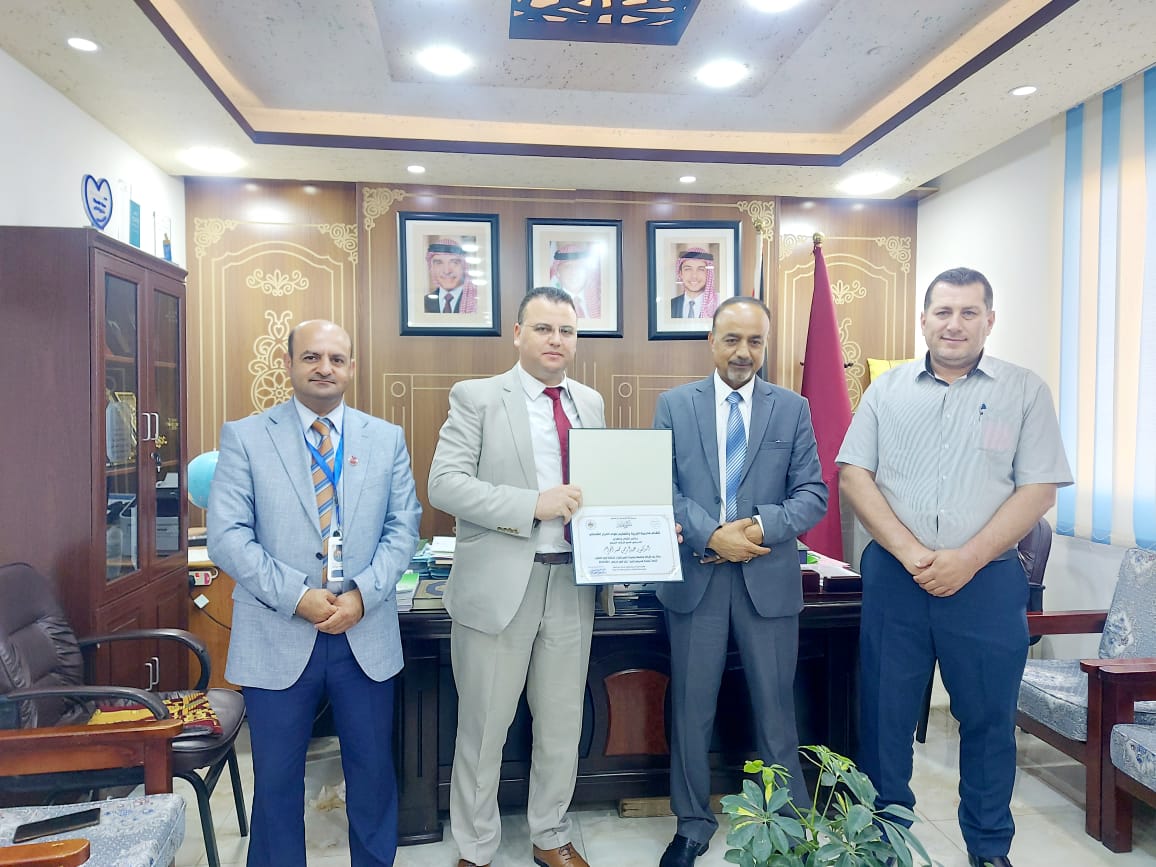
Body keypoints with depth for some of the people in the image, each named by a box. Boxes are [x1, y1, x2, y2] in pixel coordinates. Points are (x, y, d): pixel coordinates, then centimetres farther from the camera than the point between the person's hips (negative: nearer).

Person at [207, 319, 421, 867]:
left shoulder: (387, 439, 5)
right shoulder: (244, 437, -1)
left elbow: (403, 528, 2)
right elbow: (226, 535, -7)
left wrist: (362, 595, -13)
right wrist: (297, 597, -16)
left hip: (367, 634, 2)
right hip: (277, 638, -1)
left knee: (373, 771, 15)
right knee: (277, 779, 13)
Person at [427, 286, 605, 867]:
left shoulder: (590, 403, 11)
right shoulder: (477, 397, -5)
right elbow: (443, 484, -14)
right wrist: (533, 505, -22)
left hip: (571, 583, 4)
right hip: (499, 584, -4)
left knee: (562, 725, 17)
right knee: (484, 727, 11)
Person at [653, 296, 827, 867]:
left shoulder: (792, 408, 5)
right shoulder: (674, 404, 3)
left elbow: (813, 494, 0)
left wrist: (763, 527, -17)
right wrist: (711, 535, -17)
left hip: (769, 577, 0)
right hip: (694, 576, 0)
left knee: (775, 707, 11)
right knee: (691, 707, 11)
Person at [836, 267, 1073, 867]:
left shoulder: (1024, 391, 3)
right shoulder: (888, 390, 6)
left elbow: (1039, 488, -4)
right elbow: (852, 477, 0)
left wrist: (966, 559, -14)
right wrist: (910, 553, -11)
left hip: (987, 581, 0)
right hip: (893, 578, 1)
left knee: (989, 717, 11)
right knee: (886, 712, 9)